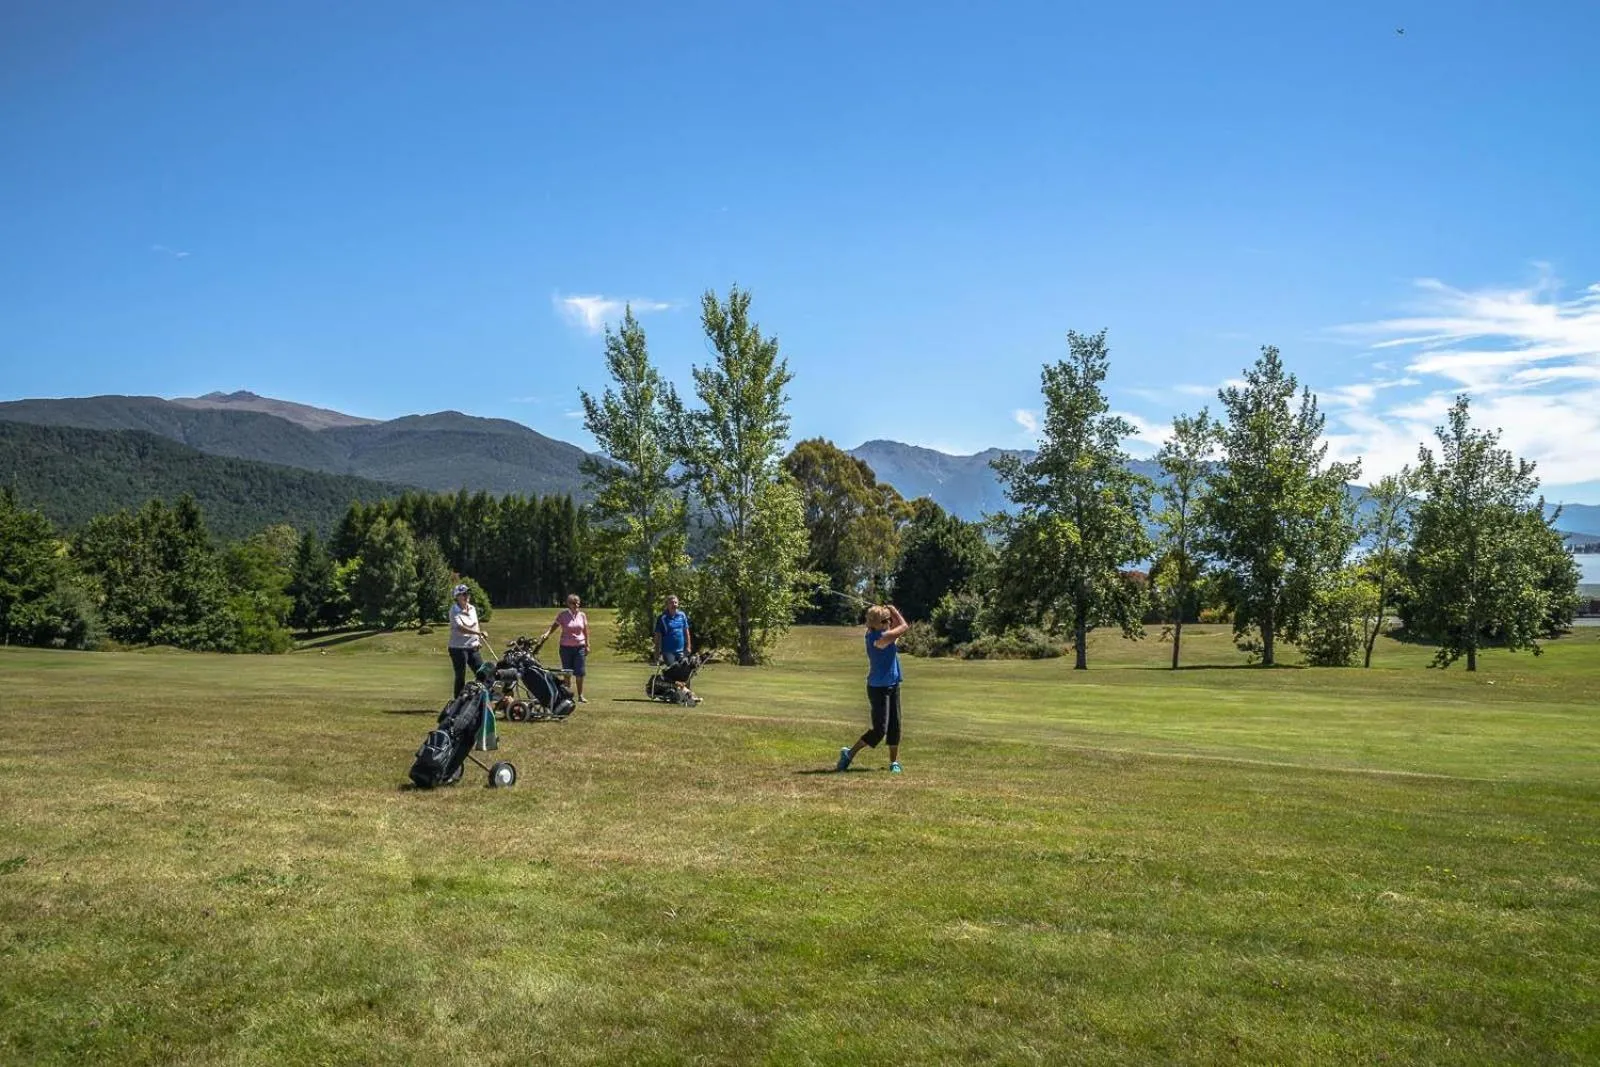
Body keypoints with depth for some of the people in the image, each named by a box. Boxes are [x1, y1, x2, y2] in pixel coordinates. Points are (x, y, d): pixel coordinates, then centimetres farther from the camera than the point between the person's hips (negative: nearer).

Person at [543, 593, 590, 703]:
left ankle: (580, 695, 9)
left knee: (580, 673, -1)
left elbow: (585, 631, 9)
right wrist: (547, 634, -19)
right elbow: (554, 626, -1)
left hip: (580, 647, 1)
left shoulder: (582, 615, 4)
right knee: (567, 673, 4)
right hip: (566, 647, -1)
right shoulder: (563, 615, -2)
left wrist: (587, 645, 6)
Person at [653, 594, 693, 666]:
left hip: (681, 651, 4)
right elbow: (658, 636, -6)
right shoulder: (662, 618, -7)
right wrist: (658, 653, -9)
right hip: (668, 651, -4)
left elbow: (686, 632, 13)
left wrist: (688, 646, 9)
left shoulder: (682, 615, 5)